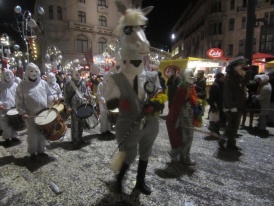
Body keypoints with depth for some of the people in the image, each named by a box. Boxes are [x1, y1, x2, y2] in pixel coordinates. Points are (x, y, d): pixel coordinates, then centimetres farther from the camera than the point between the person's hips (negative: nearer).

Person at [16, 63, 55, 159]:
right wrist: (23, 112, -13)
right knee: (33, 135, 4)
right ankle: (33, 152, 23)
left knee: (42, 134, 12)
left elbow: (49, 95, 13)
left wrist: (52, 100, -8)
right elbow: (19, 101, -2)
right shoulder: (22, 85, -3)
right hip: (31, 115, -3)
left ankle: (41, 150, 28)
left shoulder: (43, 83, 6)